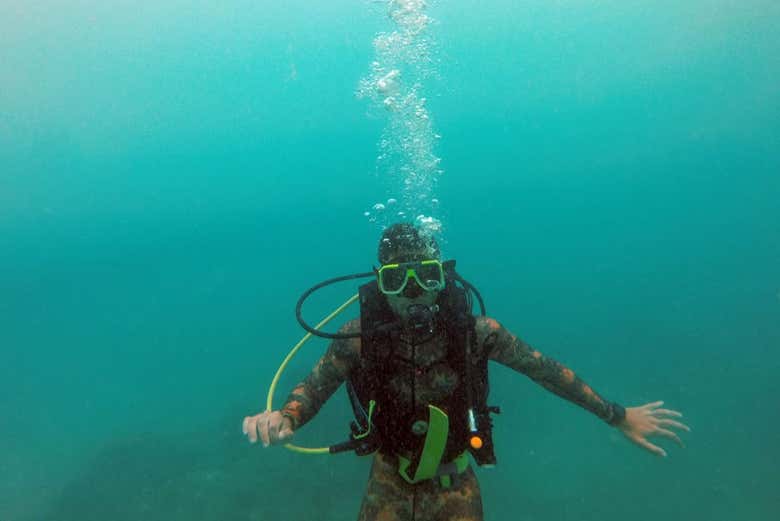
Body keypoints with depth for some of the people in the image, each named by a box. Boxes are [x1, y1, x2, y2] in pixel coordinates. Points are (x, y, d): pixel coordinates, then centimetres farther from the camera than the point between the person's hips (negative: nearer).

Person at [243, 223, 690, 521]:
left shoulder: (475, 332, -22)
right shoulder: (359, 339, -23)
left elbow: (545, 370, -11)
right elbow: (313, 389, -11)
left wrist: (618, 416, -3)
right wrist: (282, 419, -34)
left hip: (454, 482, 0)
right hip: (390, 480, 0)